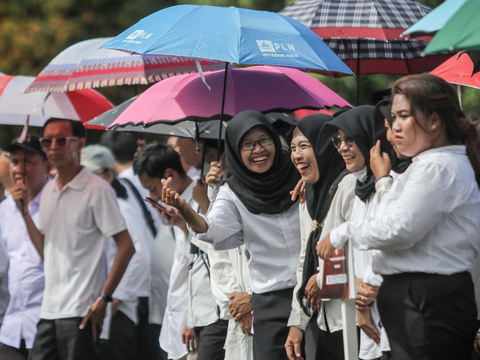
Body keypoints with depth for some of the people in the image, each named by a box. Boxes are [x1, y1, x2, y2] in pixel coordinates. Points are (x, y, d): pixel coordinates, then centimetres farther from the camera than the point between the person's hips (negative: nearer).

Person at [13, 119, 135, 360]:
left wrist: (104, 298, -14)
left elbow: (126, 246, -11)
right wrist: (25, 211, 7)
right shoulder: (48, 191, 15)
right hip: (49, 310, 7)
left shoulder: (97, 189, -8)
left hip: (80, 310, -7)